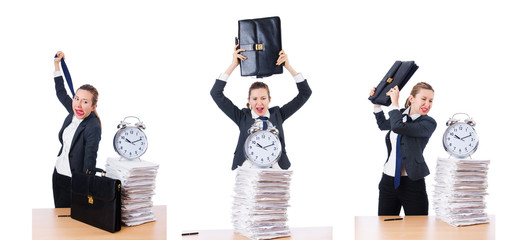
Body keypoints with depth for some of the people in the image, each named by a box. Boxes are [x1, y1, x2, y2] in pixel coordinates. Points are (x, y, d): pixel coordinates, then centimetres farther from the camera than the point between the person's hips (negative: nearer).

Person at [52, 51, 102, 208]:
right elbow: (61, 92, 18)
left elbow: (90, 162, -23)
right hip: (58, 173, 8)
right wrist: (57, 64, 19)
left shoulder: (93, 127, -23)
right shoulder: (73, 113, -2)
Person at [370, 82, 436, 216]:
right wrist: (376, 102, 25)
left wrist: (395, 102, -15)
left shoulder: (429, 123, -11)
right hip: (388, 181, 5)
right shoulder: (401, 114, 8)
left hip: (412, 184, -5)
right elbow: (383, 124, 31)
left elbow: (398, 127, -27)